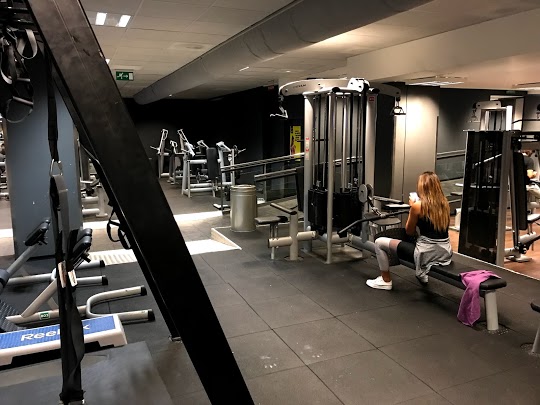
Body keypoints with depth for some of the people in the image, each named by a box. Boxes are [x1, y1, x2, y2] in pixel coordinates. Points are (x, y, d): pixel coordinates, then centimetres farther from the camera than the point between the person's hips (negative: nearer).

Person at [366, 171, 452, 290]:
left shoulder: (418, 205, -14)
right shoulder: (445, 203, 3)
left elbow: (409, 232, -1)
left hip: (427, 254, -7)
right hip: (445, 253, 7)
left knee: (379, 242, 5)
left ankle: (385, 281, 17)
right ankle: (422, 274, 41)